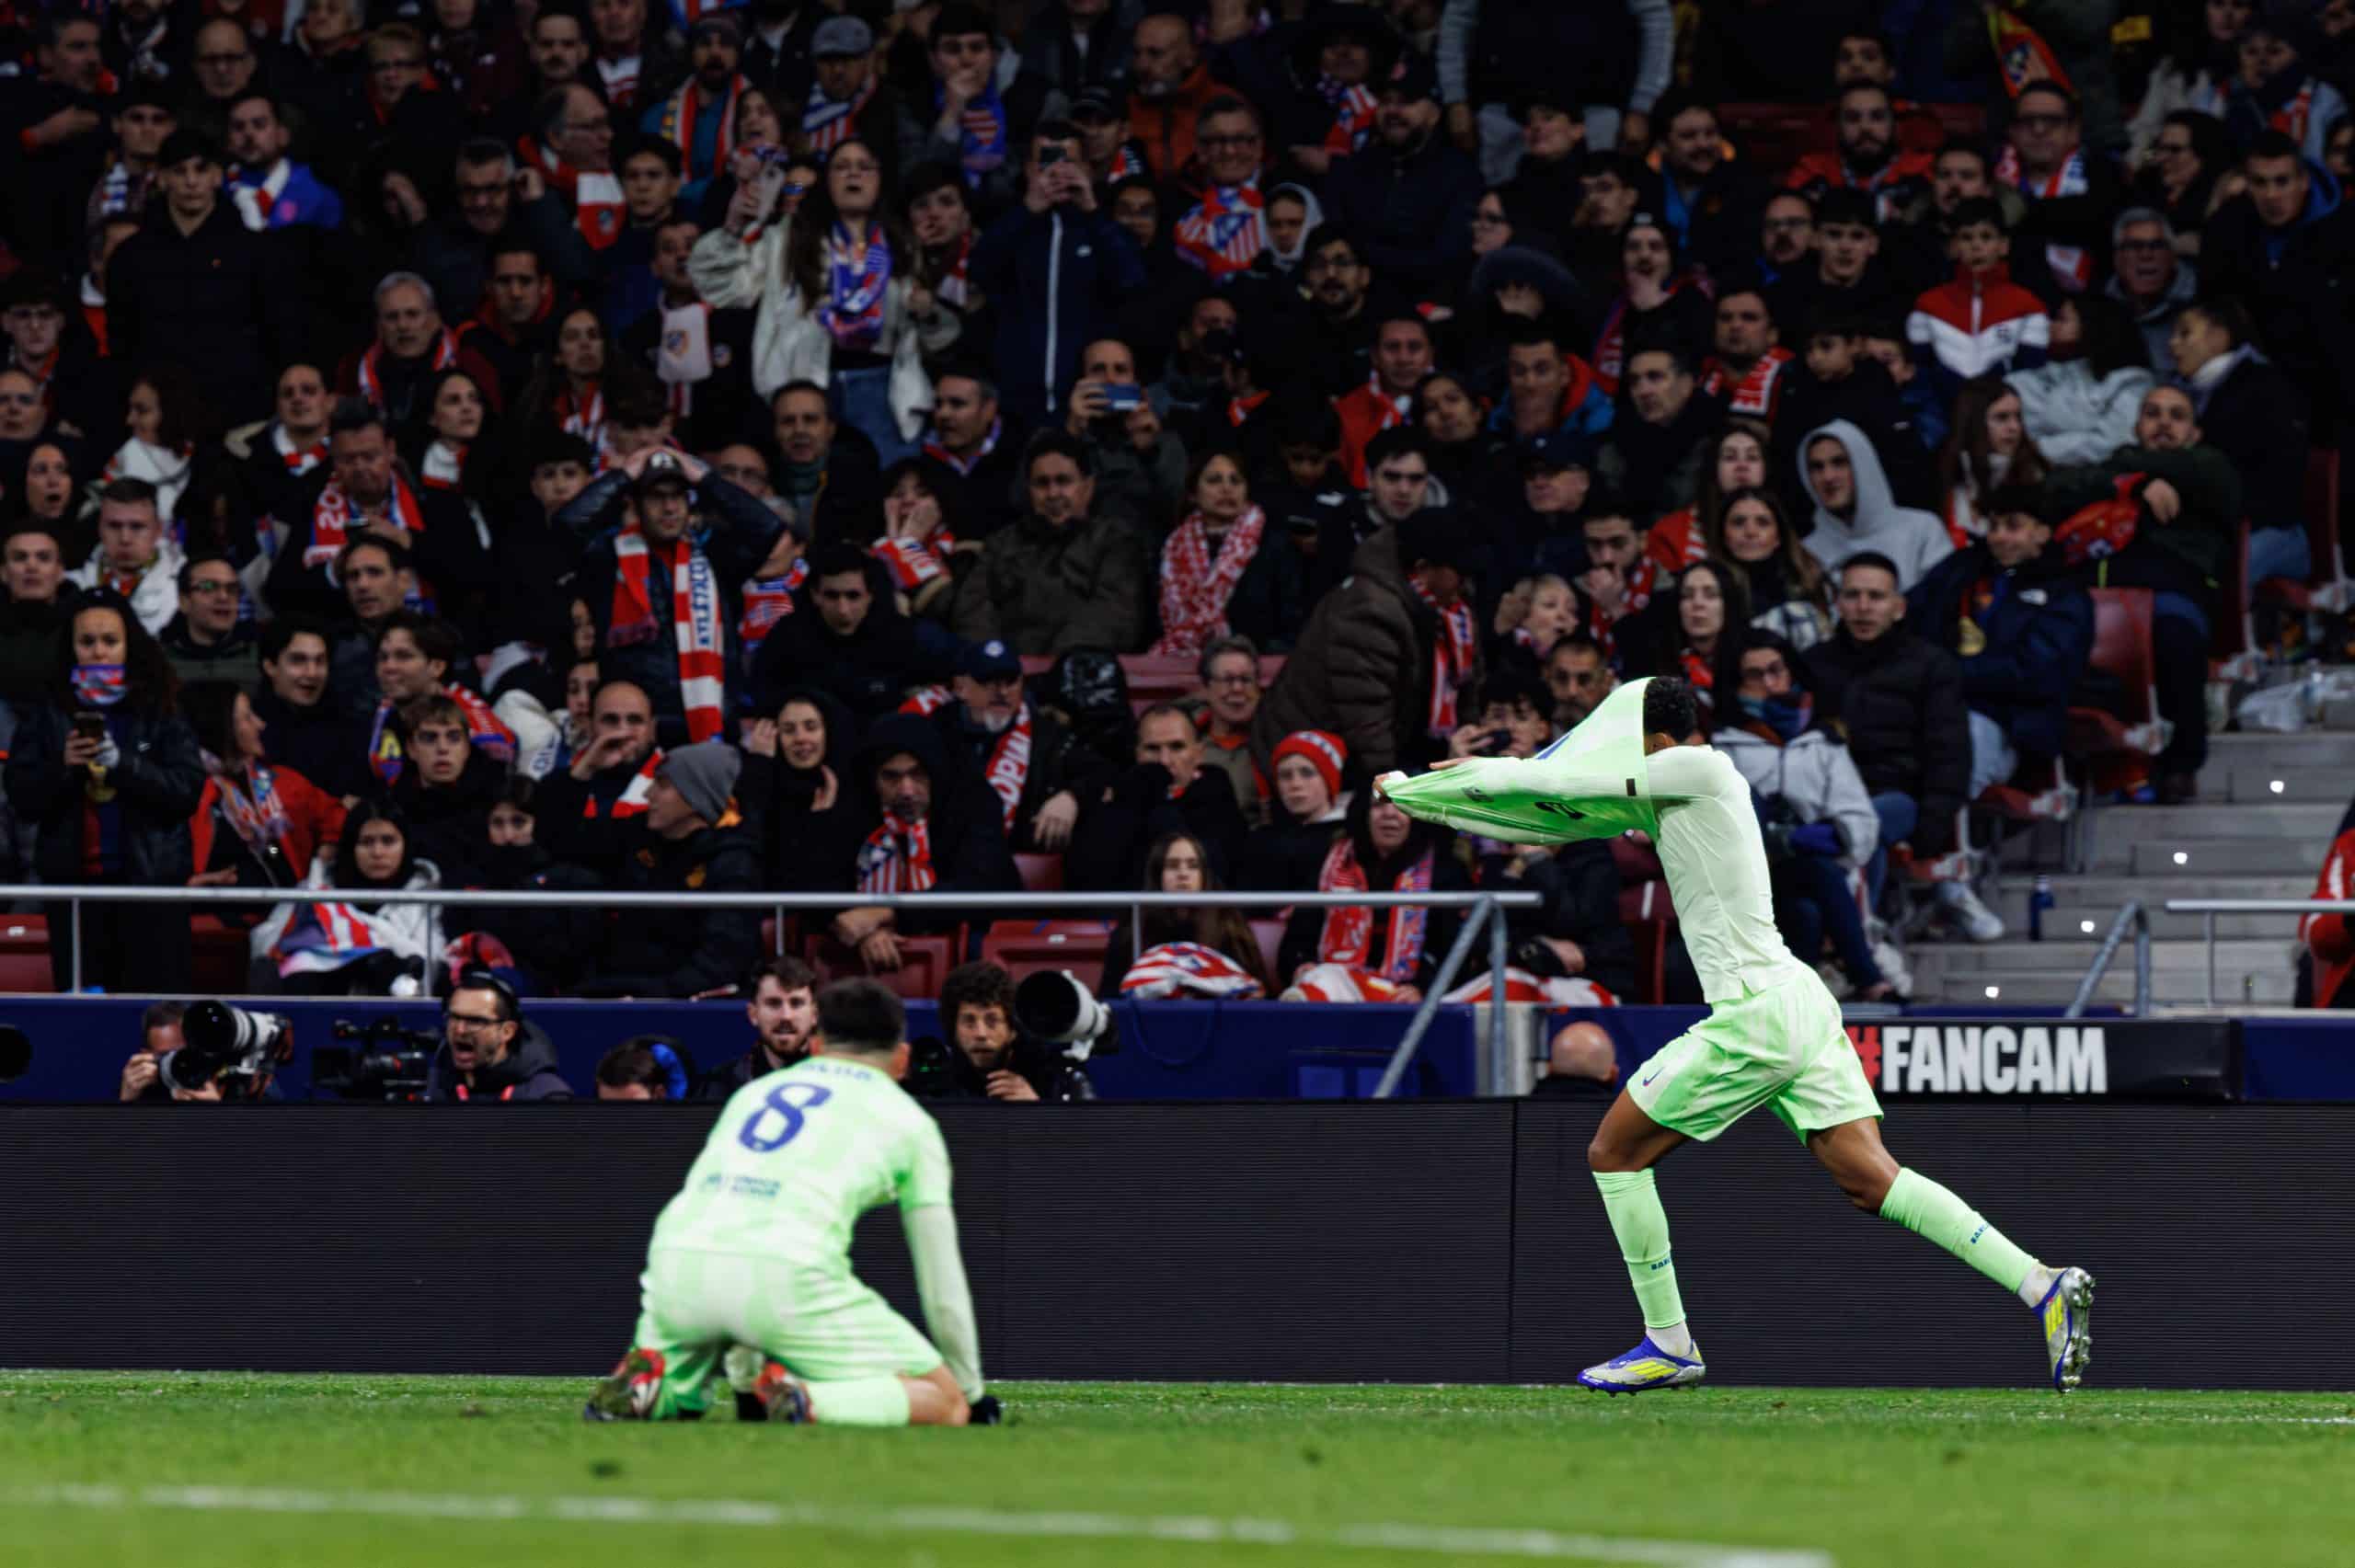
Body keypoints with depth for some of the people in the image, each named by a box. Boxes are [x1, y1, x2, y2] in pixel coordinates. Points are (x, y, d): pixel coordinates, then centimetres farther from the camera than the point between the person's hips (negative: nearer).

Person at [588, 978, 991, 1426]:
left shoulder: (754, 1091, 34)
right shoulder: (908, 1119, 22)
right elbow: (942, 1288, 23)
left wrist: (744, 1378, 50)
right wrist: (971, 1392, 38)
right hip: (786, 1272, -5)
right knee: (945, 1404, 5)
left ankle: (646, 1386, -1)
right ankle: (807, 1401, -21)